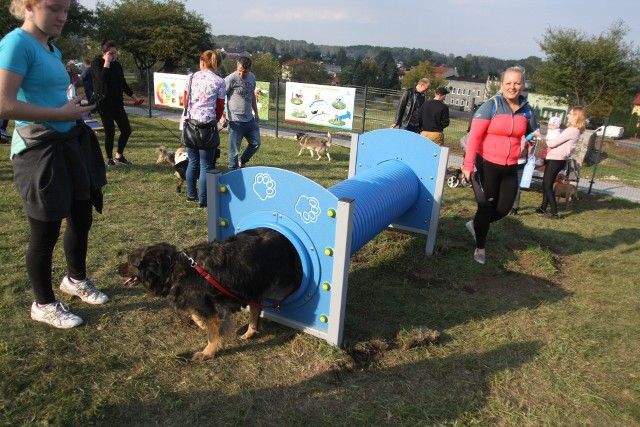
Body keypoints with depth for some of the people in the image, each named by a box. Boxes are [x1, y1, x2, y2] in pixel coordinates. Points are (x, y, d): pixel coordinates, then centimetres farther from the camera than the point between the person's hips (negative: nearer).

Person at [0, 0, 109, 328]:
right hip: (39, 149, -9)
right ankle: (43, 305, 25)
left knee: (82, 216, 19)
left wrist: (74, 108, 8)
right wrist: (60, 114, -19)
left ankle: (75, 279, 42)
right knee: (46, 230, 4)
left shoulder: (52, 50, 12)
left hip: (69, 142, 9)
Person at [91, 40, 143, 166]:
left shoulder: (117, 64, 11)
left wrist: (134, 96, 16)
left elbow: (123, 83, 19)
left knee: (126, 130, 3)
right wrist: (107, 63, -18)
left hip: (117, 103, 6)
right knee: (110, 132, -4)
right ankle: (110, 159, 11)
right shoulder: (96, 63, -6)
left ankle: (119, 156, 20)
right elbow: (102, 78, -25)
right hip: (104, 103, -6)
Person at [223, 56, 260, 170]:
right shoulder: (230, 79, -13)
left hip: (250, 119, 7)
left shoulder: (252, 77, 7)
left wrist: (256, 113, 23)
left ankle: (242, 162, 36)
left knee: (255, 144, 15)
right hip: (236, 121, -7)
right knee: (234, 149, 1)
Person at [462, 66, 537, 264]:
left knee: (503, 208, 10)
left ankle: (475, 224, 39)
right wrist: (468, 164, -22)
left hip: (510, 168, 5)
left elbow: (532, 135, 21)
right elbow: (474, 136, -15)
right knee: (486, 207, 4)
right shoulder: (491, 106, -10)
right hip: (486, 165, -5)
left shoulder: (526, 110, 5)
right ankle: (480, 248, 23)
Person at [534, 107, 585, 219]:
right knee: (546, 184, 17)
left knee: (548, 186, -5)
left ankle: (554, 212, -3)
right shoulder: (574, 130, 15)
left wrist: (546, 140, 3)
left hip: (556, 160, -10)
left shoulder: (571, 131, -18)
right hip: (555, 159, 10)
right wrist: (550, 139, -5)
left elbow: (552, 143, -17)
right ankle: (543, 207, 28)